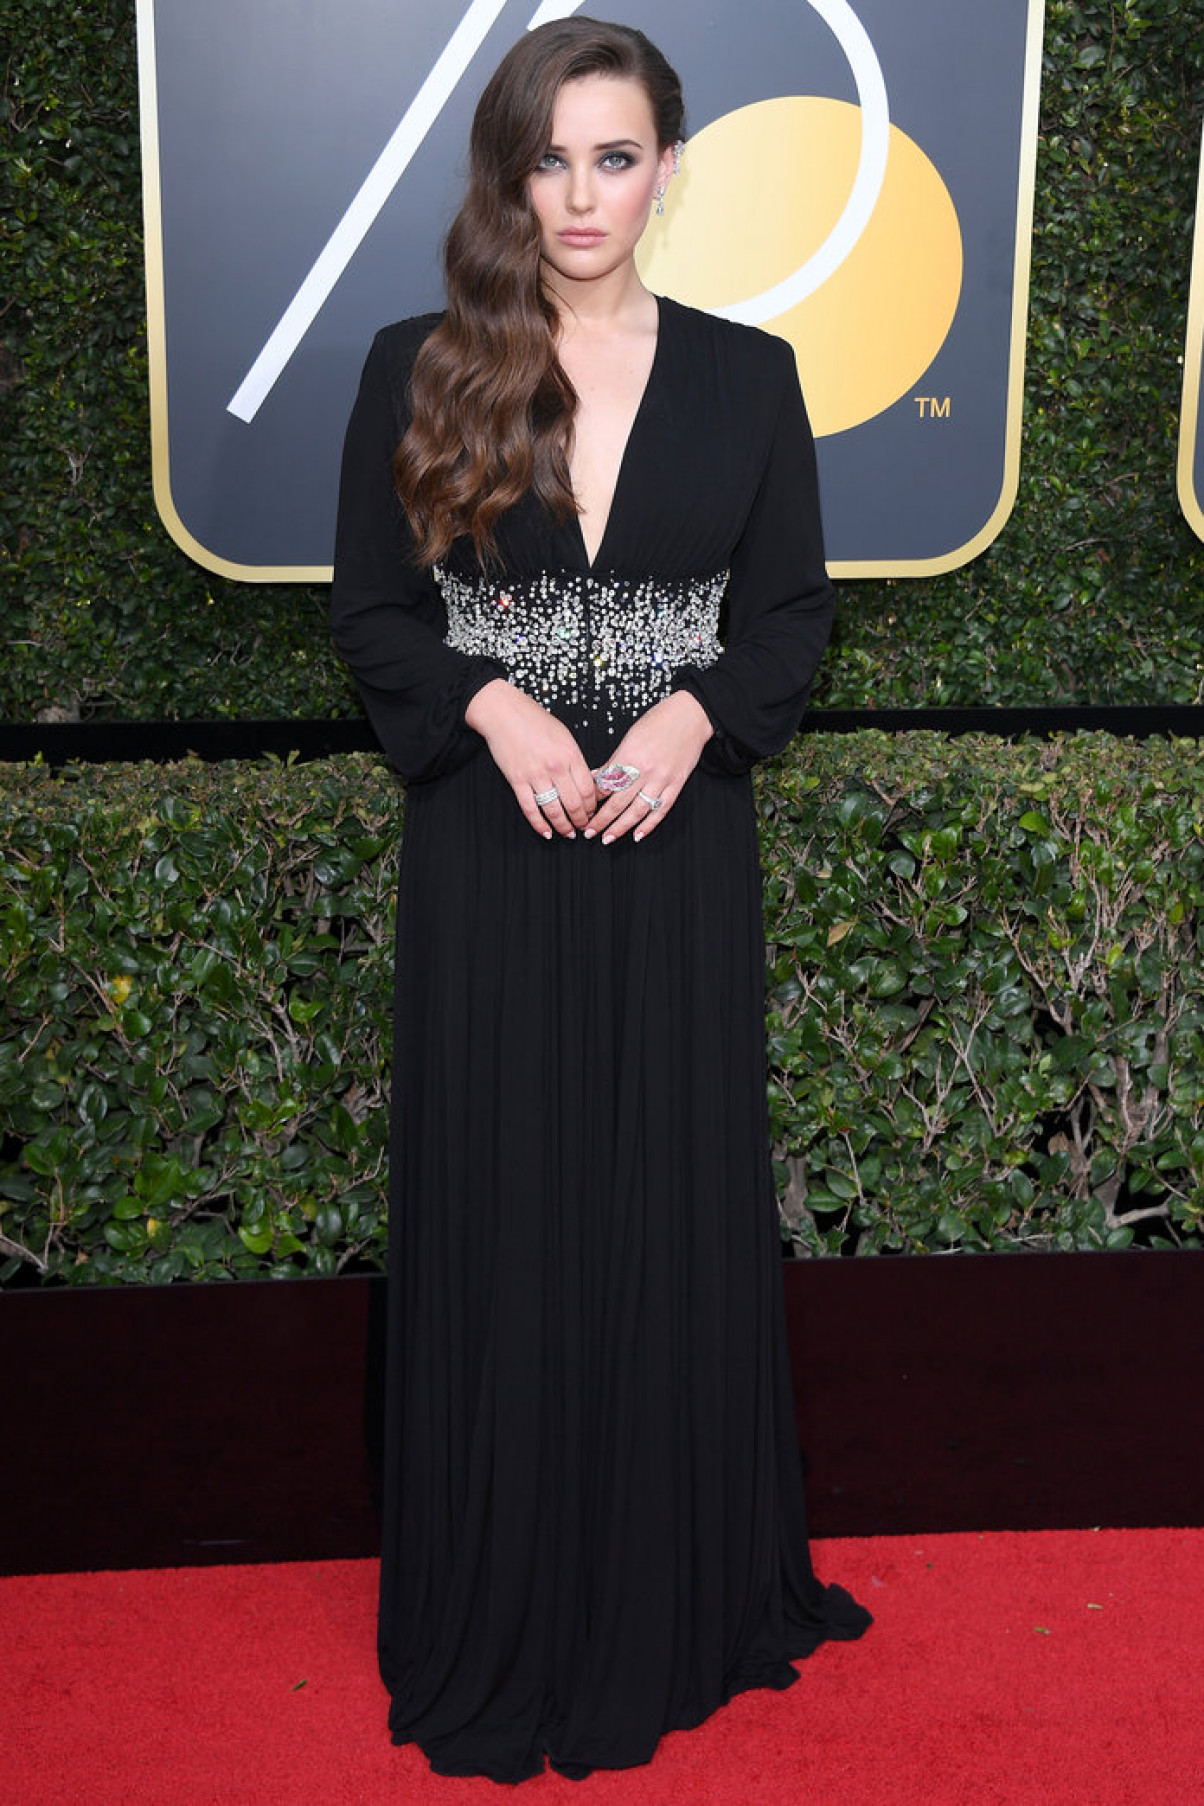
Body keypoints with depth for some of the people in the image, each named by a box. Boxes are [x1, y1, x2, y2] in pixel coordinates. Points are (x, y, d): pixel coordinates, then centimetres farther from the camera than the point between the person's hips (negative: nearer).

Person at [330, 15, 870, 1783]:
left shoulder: (746, 375, 3)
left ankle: (679, 1597, 29)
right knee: (496, 1220, 6)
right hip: (488, 857, -1)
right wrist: (496, 708, -14)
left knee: (676, 1214, 9)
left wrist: (689, 715, -13)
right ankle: (505, 1618, 24)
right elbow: (369, 609, 3)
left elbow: (795, 609, 6)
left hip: (679, 848, 1)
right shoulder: (420, 371, 0)